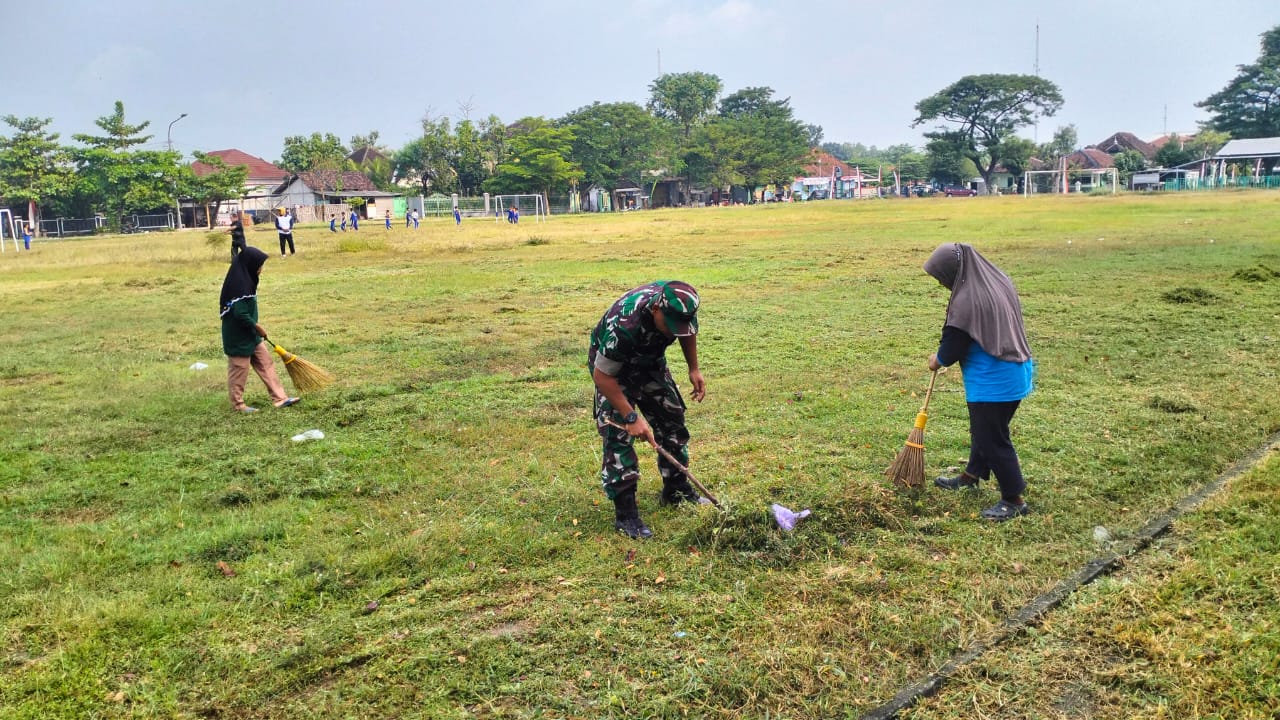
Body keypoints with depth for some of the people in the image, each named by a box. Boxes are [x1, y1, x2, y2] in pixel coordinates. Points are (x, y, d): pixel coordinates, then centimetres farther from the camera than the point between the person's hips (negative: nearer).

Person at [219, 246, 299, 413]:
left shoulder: (245, 279, 5)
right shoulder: (239, 284, -24)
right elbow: (240, 314, -27)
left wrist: (255, 328, 14)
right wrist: (258, 327, -15)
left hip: (250, 335, 10)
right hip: (238, 337, -10)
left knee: (266, 363, 11)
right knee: (239, 370, 4)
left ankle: (279, 398, 14)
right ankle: (238, 404, 18)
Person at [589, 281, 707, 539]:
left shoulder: (680, 307, -26)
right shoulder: (624, 325, -43)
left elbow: (688, 331, 2)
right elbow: (602, 376, -32)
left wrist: (694, 369, -2)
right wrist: (632, 417, -30)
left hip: (650, 360, 6)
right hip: (611, 365, -6)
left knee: (672, 418, 7)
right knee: (618, 433, -15)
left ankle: (676, 490, 23)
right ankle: (625, 513, -10)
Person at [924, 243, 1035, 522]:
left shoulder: (966, 301, -24)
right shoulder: (999, 282, 3)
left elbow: (952, 347, -16)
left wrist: (937, 360, 6)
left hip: (992, 382, -10)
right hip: (1016, 372, 10)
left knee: (993, 439, 3)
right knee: (983, 428, 25)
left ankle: (1014, 500, 12)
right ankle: (972, 475, 43)